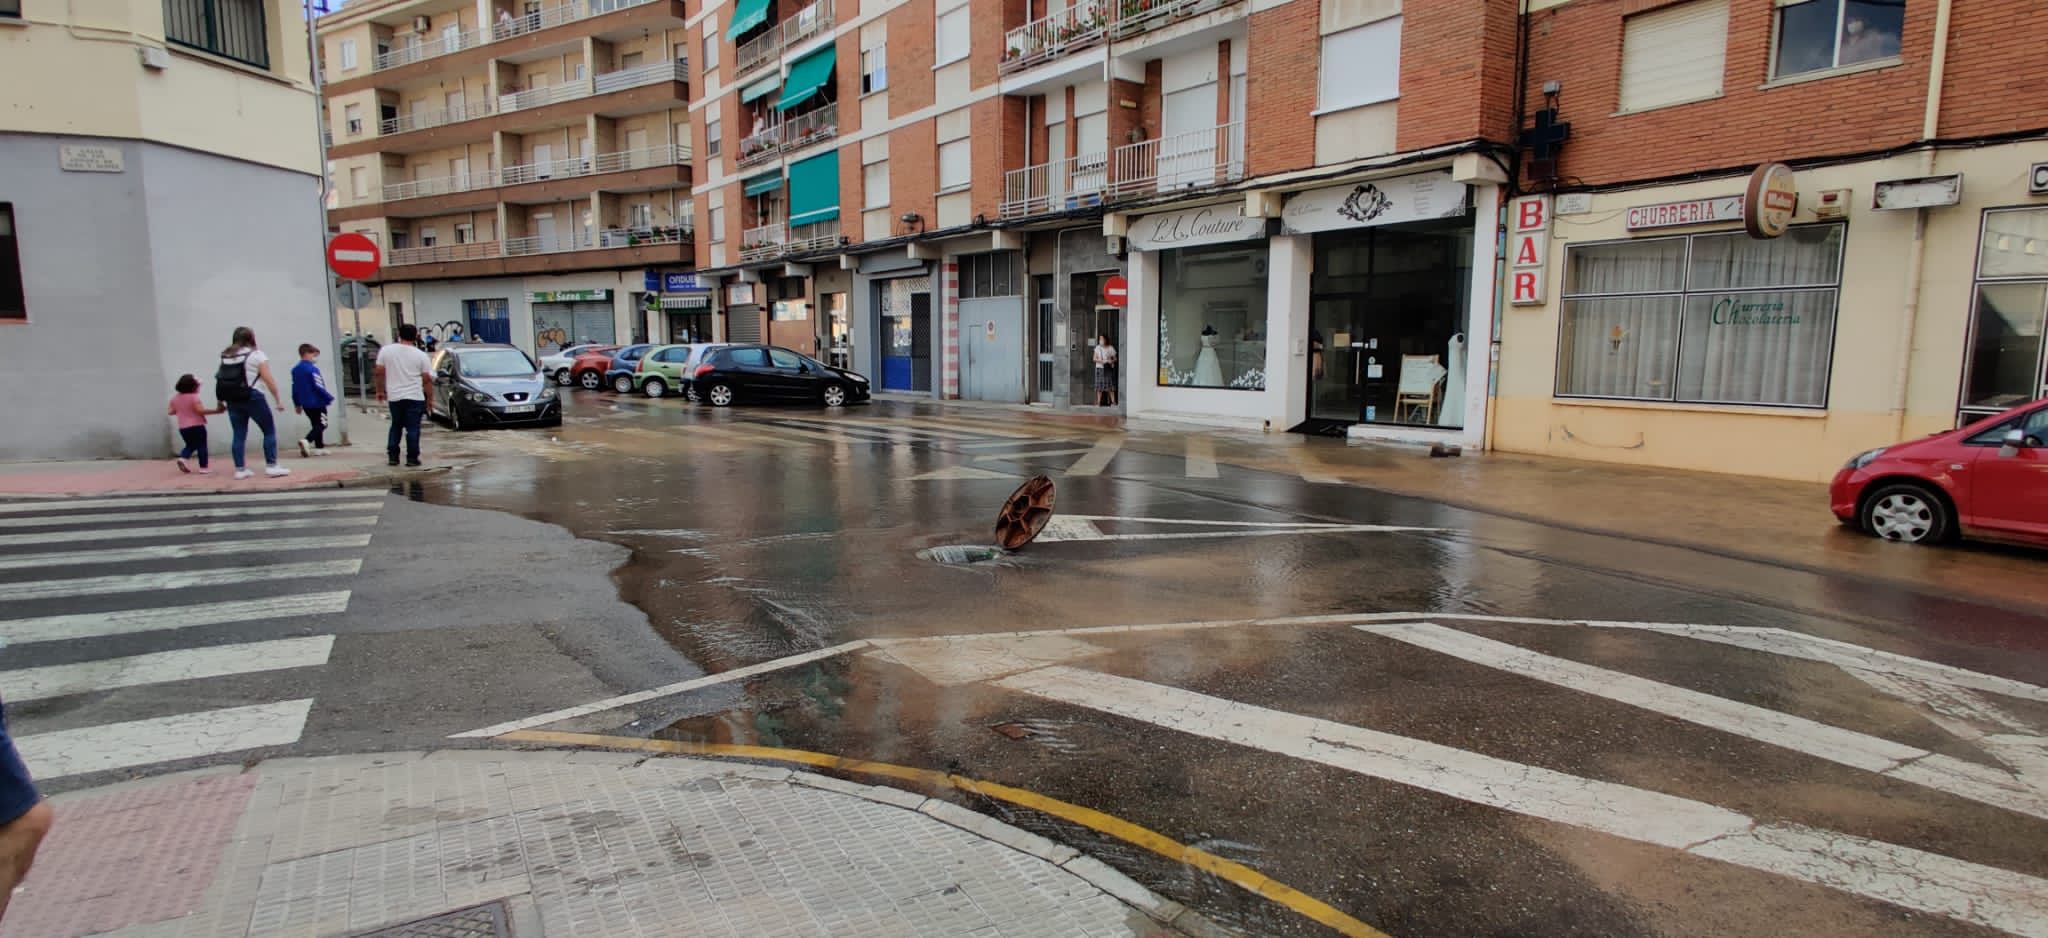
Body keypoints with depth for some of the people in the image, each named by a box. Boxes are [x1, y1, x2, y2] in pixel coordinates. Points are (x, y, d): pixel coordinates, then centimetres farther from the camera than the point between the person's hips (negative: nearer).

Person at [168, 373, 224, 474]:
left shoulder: (175, 398, 8)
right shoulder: (193, 397, -14)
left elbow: (170, 412, 11)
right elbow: (200, 410, -21)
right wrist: (216, 410, -20)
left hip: (183, 428, 7)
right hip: (196, 426, -7)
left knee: (190, 445, 22)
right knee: (201, 446, -1)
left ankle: (183, 458, -4)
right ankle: (203, 467, -3)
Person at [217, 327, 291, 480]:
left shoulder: (225, 355, 12)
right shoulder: (256, 354, -2)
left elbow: (221, 378, 5)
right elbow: (269, 380, -7)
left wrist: (221, 400, 10)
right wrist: (278, 399, -4)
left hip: (232, 399, 5)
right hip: (251, 397, -5)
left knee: (239, 435, 10)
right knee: (269, 430, 4)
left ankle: (240, 469, 10)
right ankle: (271, 466, -2)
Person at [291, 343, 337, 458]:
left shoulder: (295, 369, 10)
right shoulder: (312, 369, -16)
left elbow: (295, 388, 15)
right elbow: (319, 387, -19)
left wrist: (297, 403, 21)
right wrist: (330, 397, -9)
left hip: (306, 403, 8)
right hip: (317, 402, -8)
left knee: (316, 424, 17)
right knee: (321, 425, -4)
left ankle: (319, 447, 17)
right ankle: (306, 441, -22)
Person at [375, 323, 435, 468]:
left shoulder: (385, 350, 1)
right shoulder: (421, 355, -5)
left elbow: (379, 373, 4)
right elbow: (427, 379, -5)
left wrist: (380, 390, 16)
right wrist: (430, 398, 3)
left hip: (394, 397, 3)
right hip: (414, 397, -3)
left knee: (396, 427, 16)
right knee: (413, 428, 0)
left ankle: (392, 456, 16)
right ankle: (412, 458, -1)